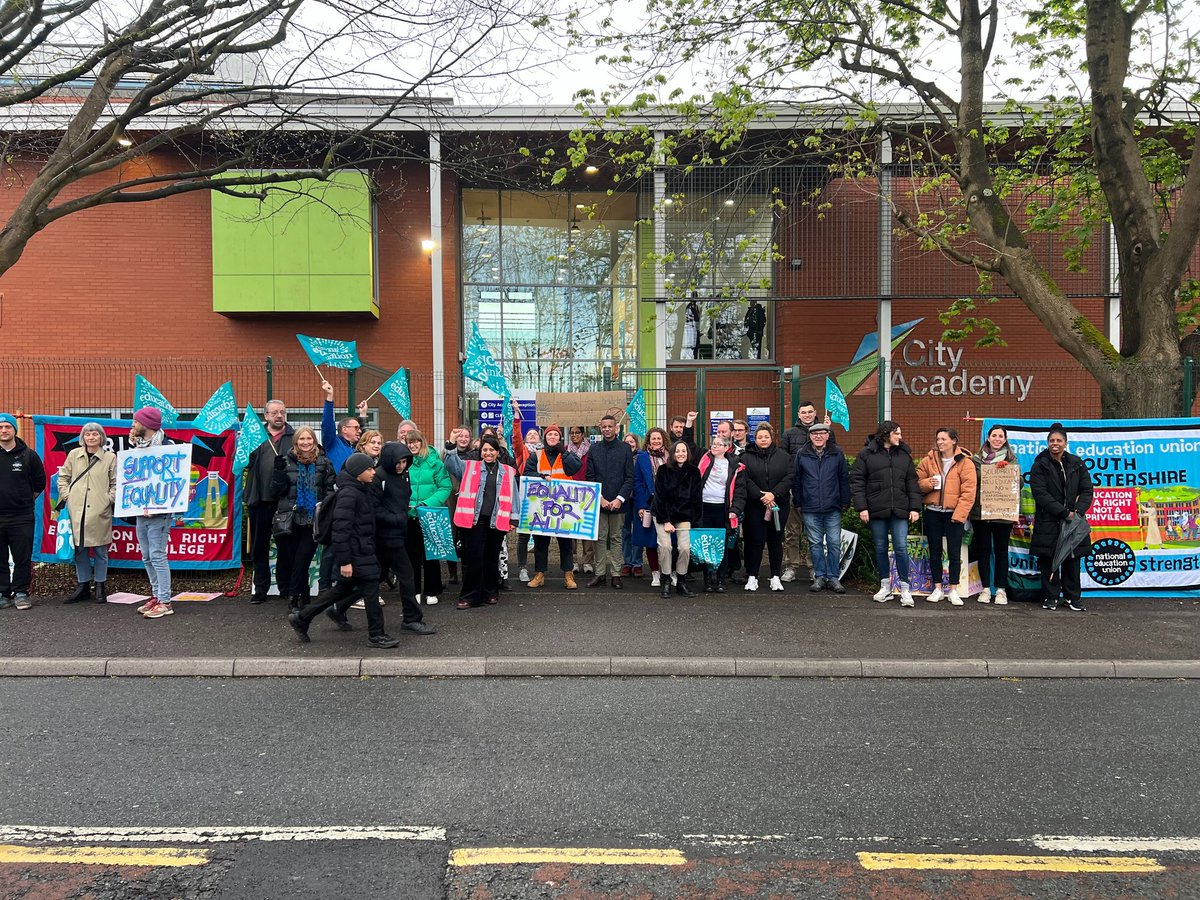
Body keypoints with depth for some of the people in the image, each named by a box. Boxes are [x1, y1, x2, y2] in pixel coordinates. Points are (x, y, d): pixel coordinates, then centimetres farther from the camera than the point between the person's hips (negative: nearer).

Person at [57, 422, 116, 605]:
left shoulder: (110, 457, 2)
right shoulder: (74, 455, 9)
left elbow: (116, 483, 5)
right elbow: (63, 477, 16)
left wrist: (110, 498, -6)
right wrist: (66, 495, 5)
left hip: (99, 511, -2)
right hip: (77, 510, 2)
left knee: (100, 549, 4)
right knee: (79, 549, 8)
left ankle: (100, 587, 14)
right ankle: (83, 586, 18)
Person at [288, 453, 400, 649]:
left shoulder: (362, 490, 11)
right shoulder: (348, 494, -19)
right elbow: (341, 528, -22)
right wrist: (344, 561, -22)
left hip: (362, 549, 10)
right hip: (355, 551, -10)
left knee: (345, 587, 18)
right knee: (370, 588, -3)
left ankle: (301, 617, 28)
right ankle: (376, 635, 8)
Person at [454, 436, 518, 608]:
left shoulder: (508, 472, 9)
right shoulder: (471, 467, 10)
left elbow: (512, 495, 8)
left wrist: (513, 518, 3)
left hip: (498, 520, 1)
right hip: (476, 518, -1)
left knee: (492, 557, 10)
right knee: (474, 556, -5)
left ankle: (491, 592, 22)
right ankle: (470, 596, 0)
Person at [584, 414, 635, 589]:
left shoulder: (625, 449, 3)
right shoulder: (594, 449, 7)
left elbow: (630, 477, 0)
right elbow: (590, 477, 5)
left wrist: (620, 499, -10)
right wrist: (600, 498, -6)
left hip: (618, 501, -1)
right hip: (599, 501, 1)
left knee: (616, 538, 5)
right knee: (600, 538, 4)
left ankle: (616, 574, 9)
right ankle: (600, 574, 9)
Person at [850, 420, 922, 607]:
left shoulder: (904, 455, 11)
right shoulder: (867, 454, 1)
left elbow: (912, 483, 10)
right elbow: (857, 481, -2)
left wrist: (915, 507, 2)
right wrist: (861, 507, -9)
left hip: (899, 510, 1)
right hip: (877, 510, -1)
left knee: (901, 548, -4)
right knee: (880, 548, 8)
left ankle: (905, 588, 6)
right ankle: (885, 585, 20)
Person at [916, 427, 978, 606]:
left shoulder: (964, 463, -5)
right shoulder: (929, 460, 4)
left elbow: (968, 491, -10)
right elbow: (917, 482, 10)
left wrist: (959, 514, -16)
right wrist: (928, 483, -13)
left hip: (954, 514, -3)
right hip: (933, 512, 3)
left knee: (954, 553, 3)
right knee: (934, 552, 9)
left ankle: (953, 591, 12)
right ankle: (937, 589, 19)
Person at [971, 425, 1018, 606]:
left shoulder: (1012, 460, 7)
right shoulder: (977, 459, 5)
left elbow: (1019, 482, 2)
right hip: (980, 511, 0)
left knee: (1001, 550, 4)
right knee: (983, 550, 5)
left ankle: (1001, 590, 12)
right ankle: (985, 589, 13)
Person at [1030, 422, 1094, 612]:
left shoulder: (1076, 464, 7)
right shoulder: (1040, 465, -3)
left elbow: (1087, 490, 4)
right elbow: (1040, 494, -11)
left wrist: (1077, 511, -12)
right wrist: (1064, 513, -17)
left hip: (1073, 520, 3)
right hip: (1048, 521, -3)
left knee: (1072, 558, 7)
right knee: (1048, 560, 2)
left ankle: (1073, 597, 18)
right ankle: (1051, 597, 12)